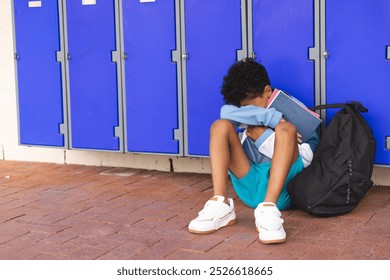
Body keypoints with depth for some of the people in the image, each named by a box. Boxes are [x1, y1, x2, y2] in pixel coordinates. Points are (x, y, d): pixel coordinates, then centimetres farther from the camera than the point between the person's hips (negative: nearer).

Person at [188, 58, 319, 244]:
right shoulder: (250, 123, 21)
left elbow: (305, 159, -3)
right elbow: (227, 112, -4)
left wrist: (263, 137, -3)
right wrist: (274, 118, -12)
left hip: (281, 187, -3)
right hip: (249, 188, 4)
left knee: (286, 130, -26)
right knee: (221, 126, -9)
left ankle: (268, 209, -43)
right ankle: (220, 206, -28)